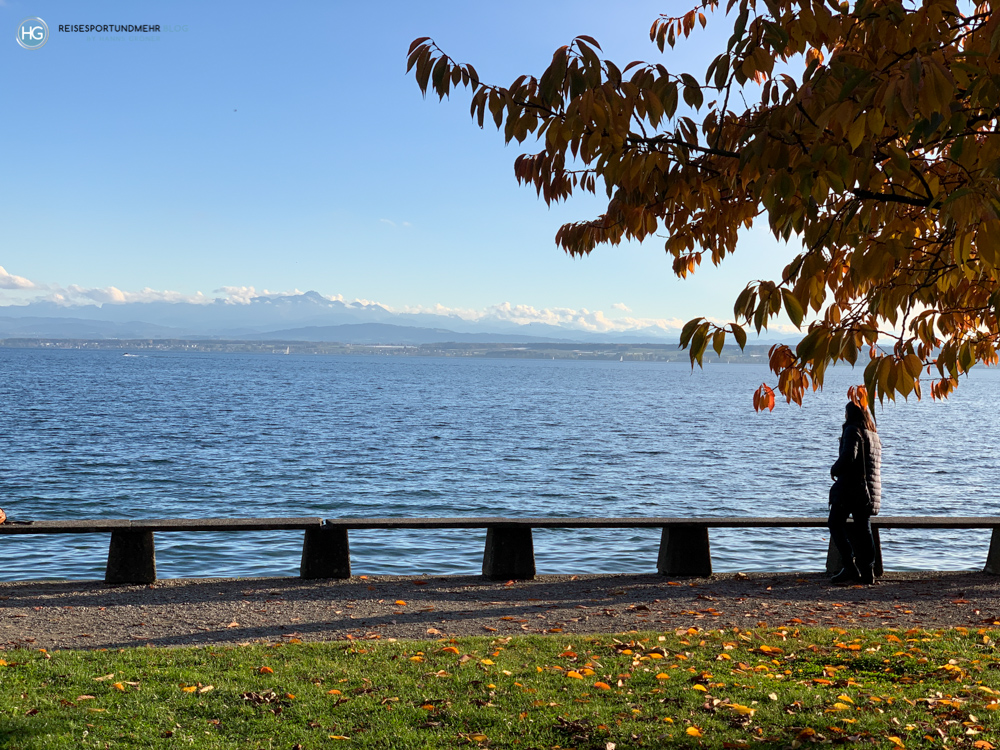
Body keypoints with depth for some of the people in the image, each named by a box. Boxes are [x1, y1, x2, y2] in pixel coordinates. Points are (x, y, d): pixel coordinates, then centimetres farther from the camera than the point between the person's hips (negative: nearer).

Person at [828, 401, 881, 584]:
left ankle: (851, 568, -14)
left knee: (835, 524, -3)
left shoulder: (853, 430, -9)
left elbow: (848, 456, -22)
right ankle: (868, 572, 4)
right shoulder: (873, 434, 18)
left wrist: (834, 470, -6)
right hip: (869, 490, 8)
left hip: (850, 486, -8)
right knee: (864, 529, 9)